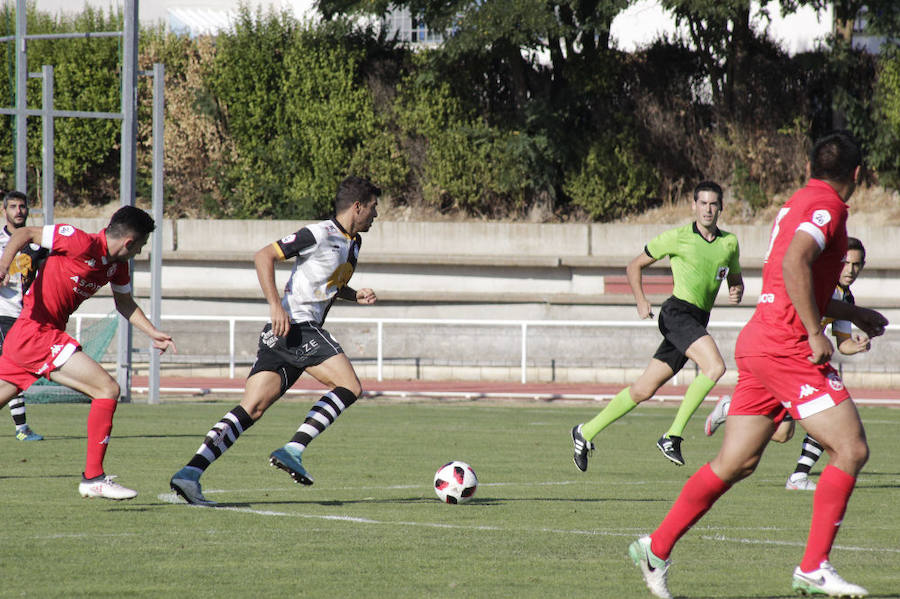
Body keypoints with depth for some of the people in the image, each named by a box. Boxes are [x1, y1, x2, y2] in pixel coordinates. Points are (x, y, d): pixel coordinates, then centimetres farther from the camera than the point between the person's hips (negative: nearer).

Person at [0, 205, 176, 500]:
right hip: (35, 332, -9)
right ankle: (93, 477, -10)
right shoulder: (82, 244, -15)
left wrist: (154, 333, 15)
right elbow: (25, 233, -10)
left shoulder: (118, 265, 10)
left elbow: (125, 303, 26)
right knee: (107, 389, -12)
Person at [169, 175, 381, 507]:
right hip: (295, 326, -9)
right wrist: (275, 304, -21)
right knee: (349, 386, -12)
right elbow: (264, 255, -12)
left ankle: (190, 473, -14)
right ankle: (293, 450, -17)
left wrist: (355, 294, 17)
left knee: (252, 408, -3)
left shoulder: (352, 243, 21)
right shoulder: (319, 234, -8)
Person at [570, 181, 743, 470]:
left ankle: (586, 432, 20)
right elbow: (635, 266, 7)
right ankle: (672, 436, -23)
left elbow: (736, 279, 27)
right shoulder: (677, 237, -2)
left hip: (698, 322, 6)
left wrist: (736, 292, 3)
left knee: (644, 389, 8)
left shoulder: (729, 243, 13)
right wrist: (641, 301, -7)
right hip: (678, 312, -6)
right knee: (715, 367, -28)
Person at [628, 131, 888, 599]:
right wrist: (815, 333, -25)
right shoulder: (826, 207, -10)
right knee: (851, 449, -8)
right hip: (786, 346, -10)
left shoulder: (799, 204, 21)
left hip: (758, 345, 10)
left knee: (735, 464, 13)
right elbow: (794, 263, -28)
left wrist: (851, 314, 39)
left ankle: (657, 548, 16)